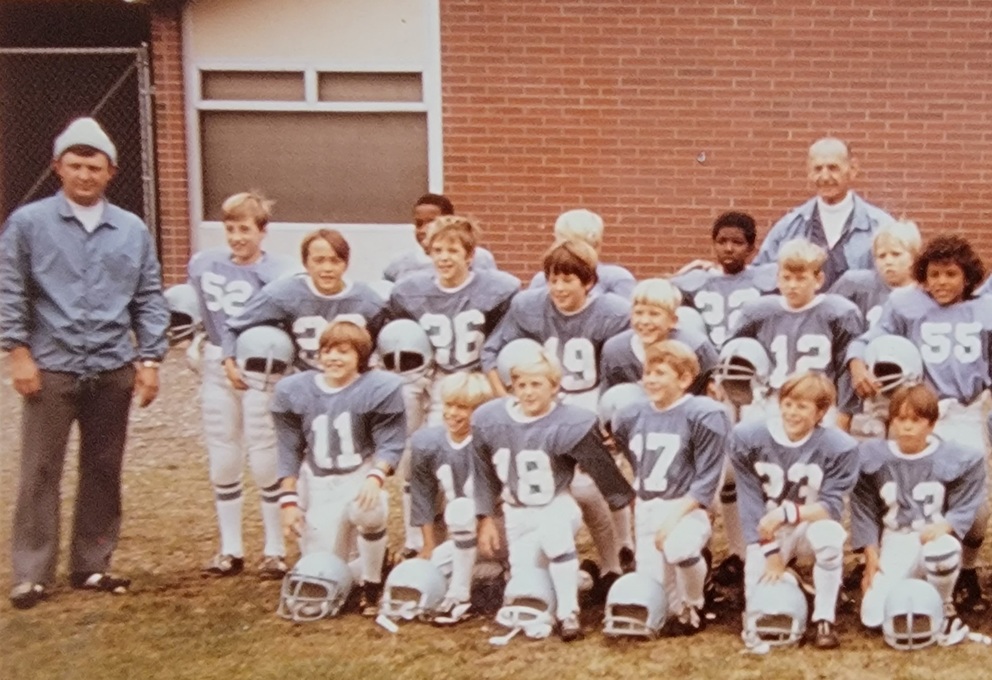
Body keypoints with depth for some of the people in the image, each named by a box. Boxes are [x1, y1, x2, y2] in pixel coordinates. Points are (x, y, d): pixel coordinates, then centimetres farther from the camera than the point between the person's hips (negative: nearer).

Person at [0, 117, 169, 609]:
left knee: (104, 471, 10)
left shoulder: (133, 230, 6)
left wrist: (149, 359, 2)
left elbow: (149, 300, 8)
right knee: (40, 472, 1)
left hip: (113, 371, 3)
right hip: (51, 369, -3)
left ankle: (91, 565, 22)